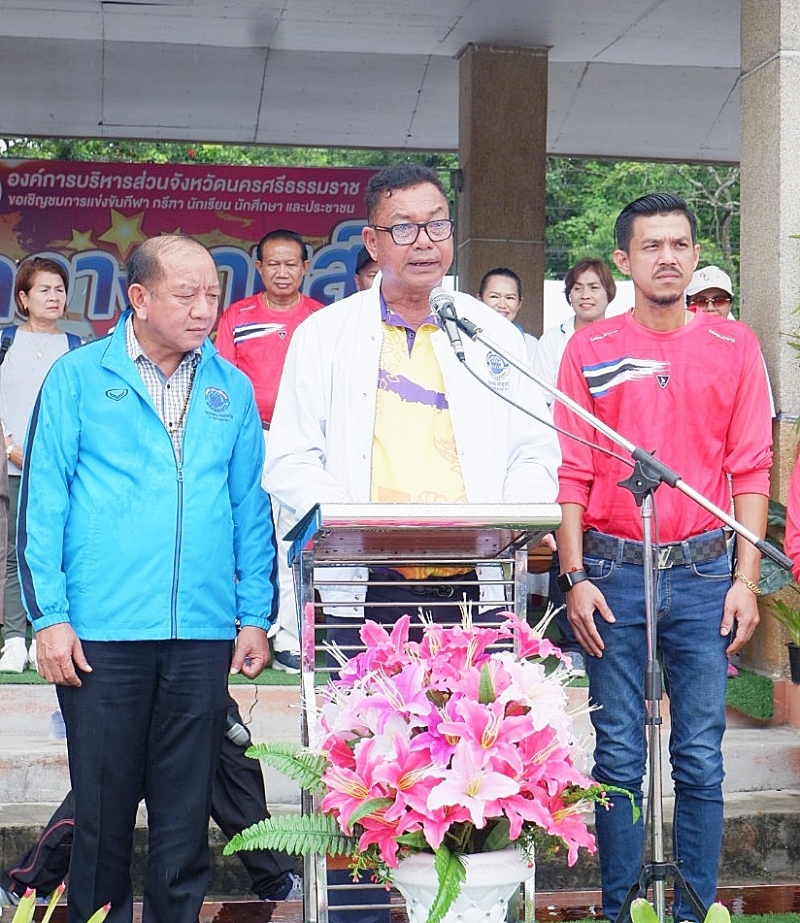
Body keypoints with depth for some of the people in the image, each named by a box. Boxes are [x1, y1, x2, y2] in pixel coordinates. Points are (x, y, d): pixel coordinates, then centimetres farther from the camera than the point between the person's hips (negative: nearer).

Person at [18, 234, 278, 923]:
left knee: (185, 810, 9)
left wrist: (256, 616, 6)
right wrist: (49, 616, -7)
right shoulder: (79, 377, 1)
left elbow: (252, 507, 12)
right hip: (102, 633, -2)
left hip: (203, 634, 3)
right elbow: (42, 501, -2)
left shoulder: (232, 389, 10)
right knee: (103, 807, 6)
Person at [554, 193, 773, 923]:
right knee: (619, 756, 5)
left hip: (702, 572, 1)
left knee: (701, 758, 4)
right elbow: (572, 473, 1)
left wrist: (746, 578, -3)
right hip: (613, 572, 0)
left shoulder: (734, 347, 5)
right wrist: (575, 577, -6)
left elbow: (750, 469, 3)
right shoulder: (590, 350, 2)